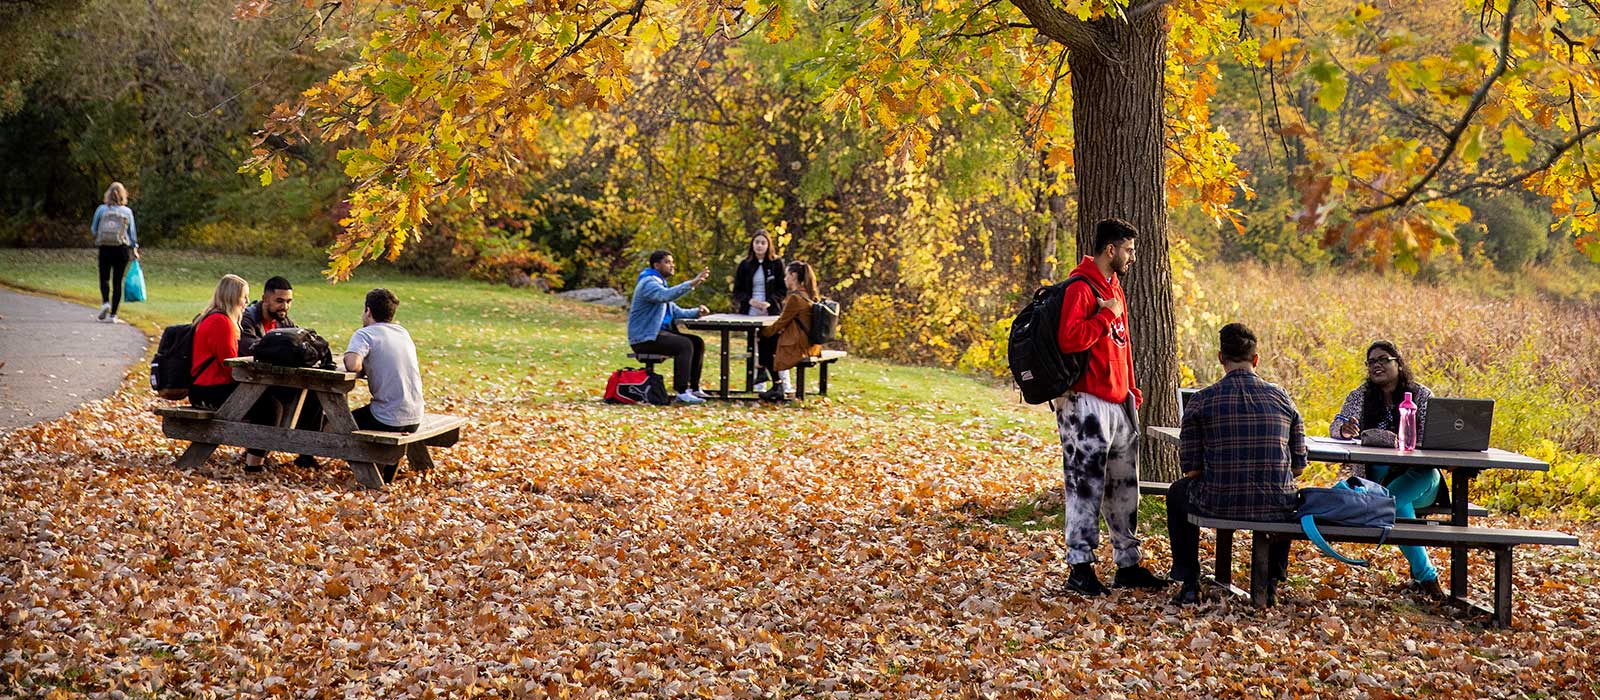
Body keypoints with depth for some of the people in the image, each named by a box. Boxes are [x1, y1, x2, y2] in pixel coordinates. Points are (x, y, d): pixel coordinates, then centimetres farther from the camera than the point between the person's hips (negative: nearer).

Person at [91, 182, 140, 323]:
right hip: (122, 249, 0)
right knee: (117, 281, 4)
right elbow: (132, 232, 4)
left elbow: (93, 229, 4)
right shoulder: (127, 211, -2)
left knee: (104, 278, 12)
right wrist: (134, 249, 14)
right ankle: (112, 314, 2)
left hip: (105, 248, 0)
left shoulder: (101, 209, -3)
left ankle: (105, 302, -15)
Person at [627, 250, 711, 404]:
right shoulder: (649, 283, -12)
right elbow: (666, 295, -35)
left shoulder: (660, 283, 23)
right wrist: (692, 283, -40)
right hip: (644, 338, -10)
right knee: (684, 345, -27)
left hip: (657, 333, 10)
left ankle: (694, 388, 5)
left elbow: (676, 311, 21)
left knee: (697, 342, 3)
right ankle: (682, 393, -27)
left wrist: (697, 312, 2)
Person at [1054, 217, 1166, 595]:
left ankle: (1128, 565, 21)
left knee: (1124, 485, 13)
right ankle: (1080, 568, -4)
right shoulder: (1080, 288, -12)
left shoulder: (1115, 289, 17)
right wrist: (1106, 316, -17)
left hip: (1119, 402, 10)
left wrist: (1131, 390, 19)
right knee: (1086, 484, -7)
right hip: (1087, 404, -10)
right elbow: (1068, 339, -25)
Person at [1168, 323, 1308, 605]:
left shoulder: (1201, 400, -4)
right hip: (1276, 509, 2)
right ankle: (1270, 582, 33)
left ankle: (1189, 584, 27)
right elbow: (1298, 466, 9)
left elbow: (1191, 468, -2)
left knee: (1178, 492, 32)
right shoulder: (1281, 398, 4)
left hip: (1218, 505, -2)